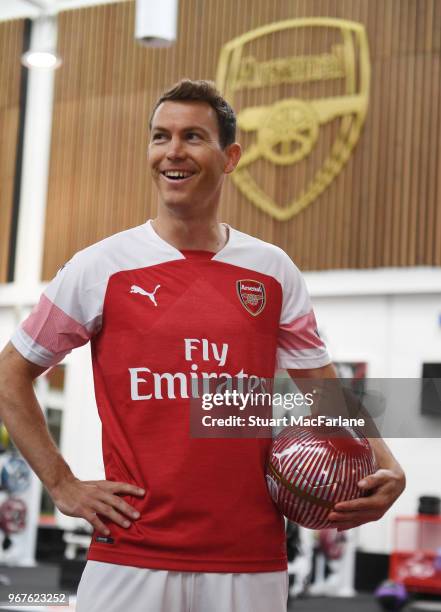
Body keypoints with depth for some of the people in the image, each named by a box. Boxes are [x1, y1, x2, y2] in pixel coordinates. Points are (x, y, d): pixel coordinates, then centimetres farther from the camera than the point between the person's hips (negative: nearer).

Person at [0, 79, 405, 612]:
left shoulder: (273, 272, 6)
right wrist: (63, 485, 0)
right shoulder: (101, 267, 0)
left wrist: (386, 468, -5)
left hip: (252, 562, 2)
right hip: (130, 556, -2)